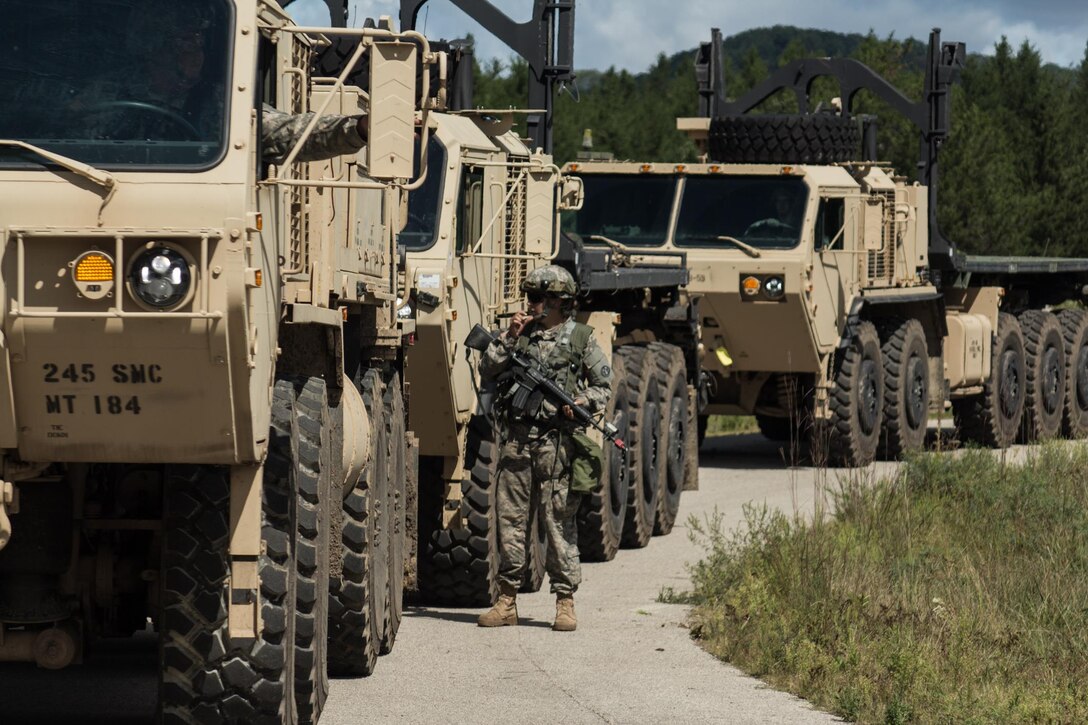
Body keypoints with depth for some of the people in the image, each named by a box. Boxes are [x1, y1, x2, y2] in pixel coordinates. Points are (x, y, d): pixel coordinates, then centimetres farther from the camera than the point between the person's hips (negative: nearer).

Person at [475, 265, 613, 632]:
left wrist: (584, 402, -11)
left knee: (560, 522, -2)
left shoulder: (580, 338, 5)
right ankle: (507, 601, 11)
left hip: (557, 444, -3)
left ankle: (565, 602, 3)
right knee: (511, 519, 4)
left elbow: (605, 384, 7)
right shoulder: (520, 334, 14)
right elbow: (487, 371, 7)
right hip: (517, 440, 3)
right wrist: (509, 337, -2)